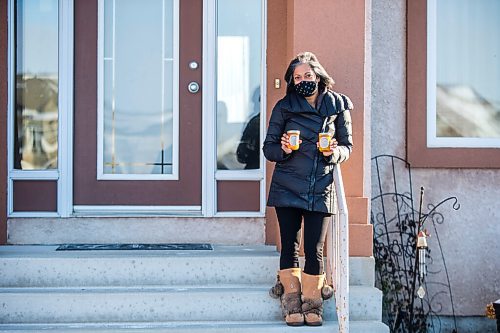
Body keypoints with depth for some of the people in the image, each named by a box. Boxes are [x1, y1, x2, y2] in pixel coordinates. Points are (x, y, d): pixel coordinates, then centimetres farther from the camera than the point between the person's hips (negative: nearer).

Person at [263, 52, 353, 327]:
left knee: (314, 249, -3)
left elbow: (347, 145, 10)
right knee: (289, 246, 1)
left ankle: (312, 301, 11)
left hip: (320, 189, 0)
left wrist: (334, 152, -11)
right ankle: (292, 303, 11)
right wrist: (283, 150, -15)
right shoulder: (284, 106, 2)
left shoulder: (338, 105, 4)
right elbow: (268, 147, 6)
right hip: (287, 187, 0)